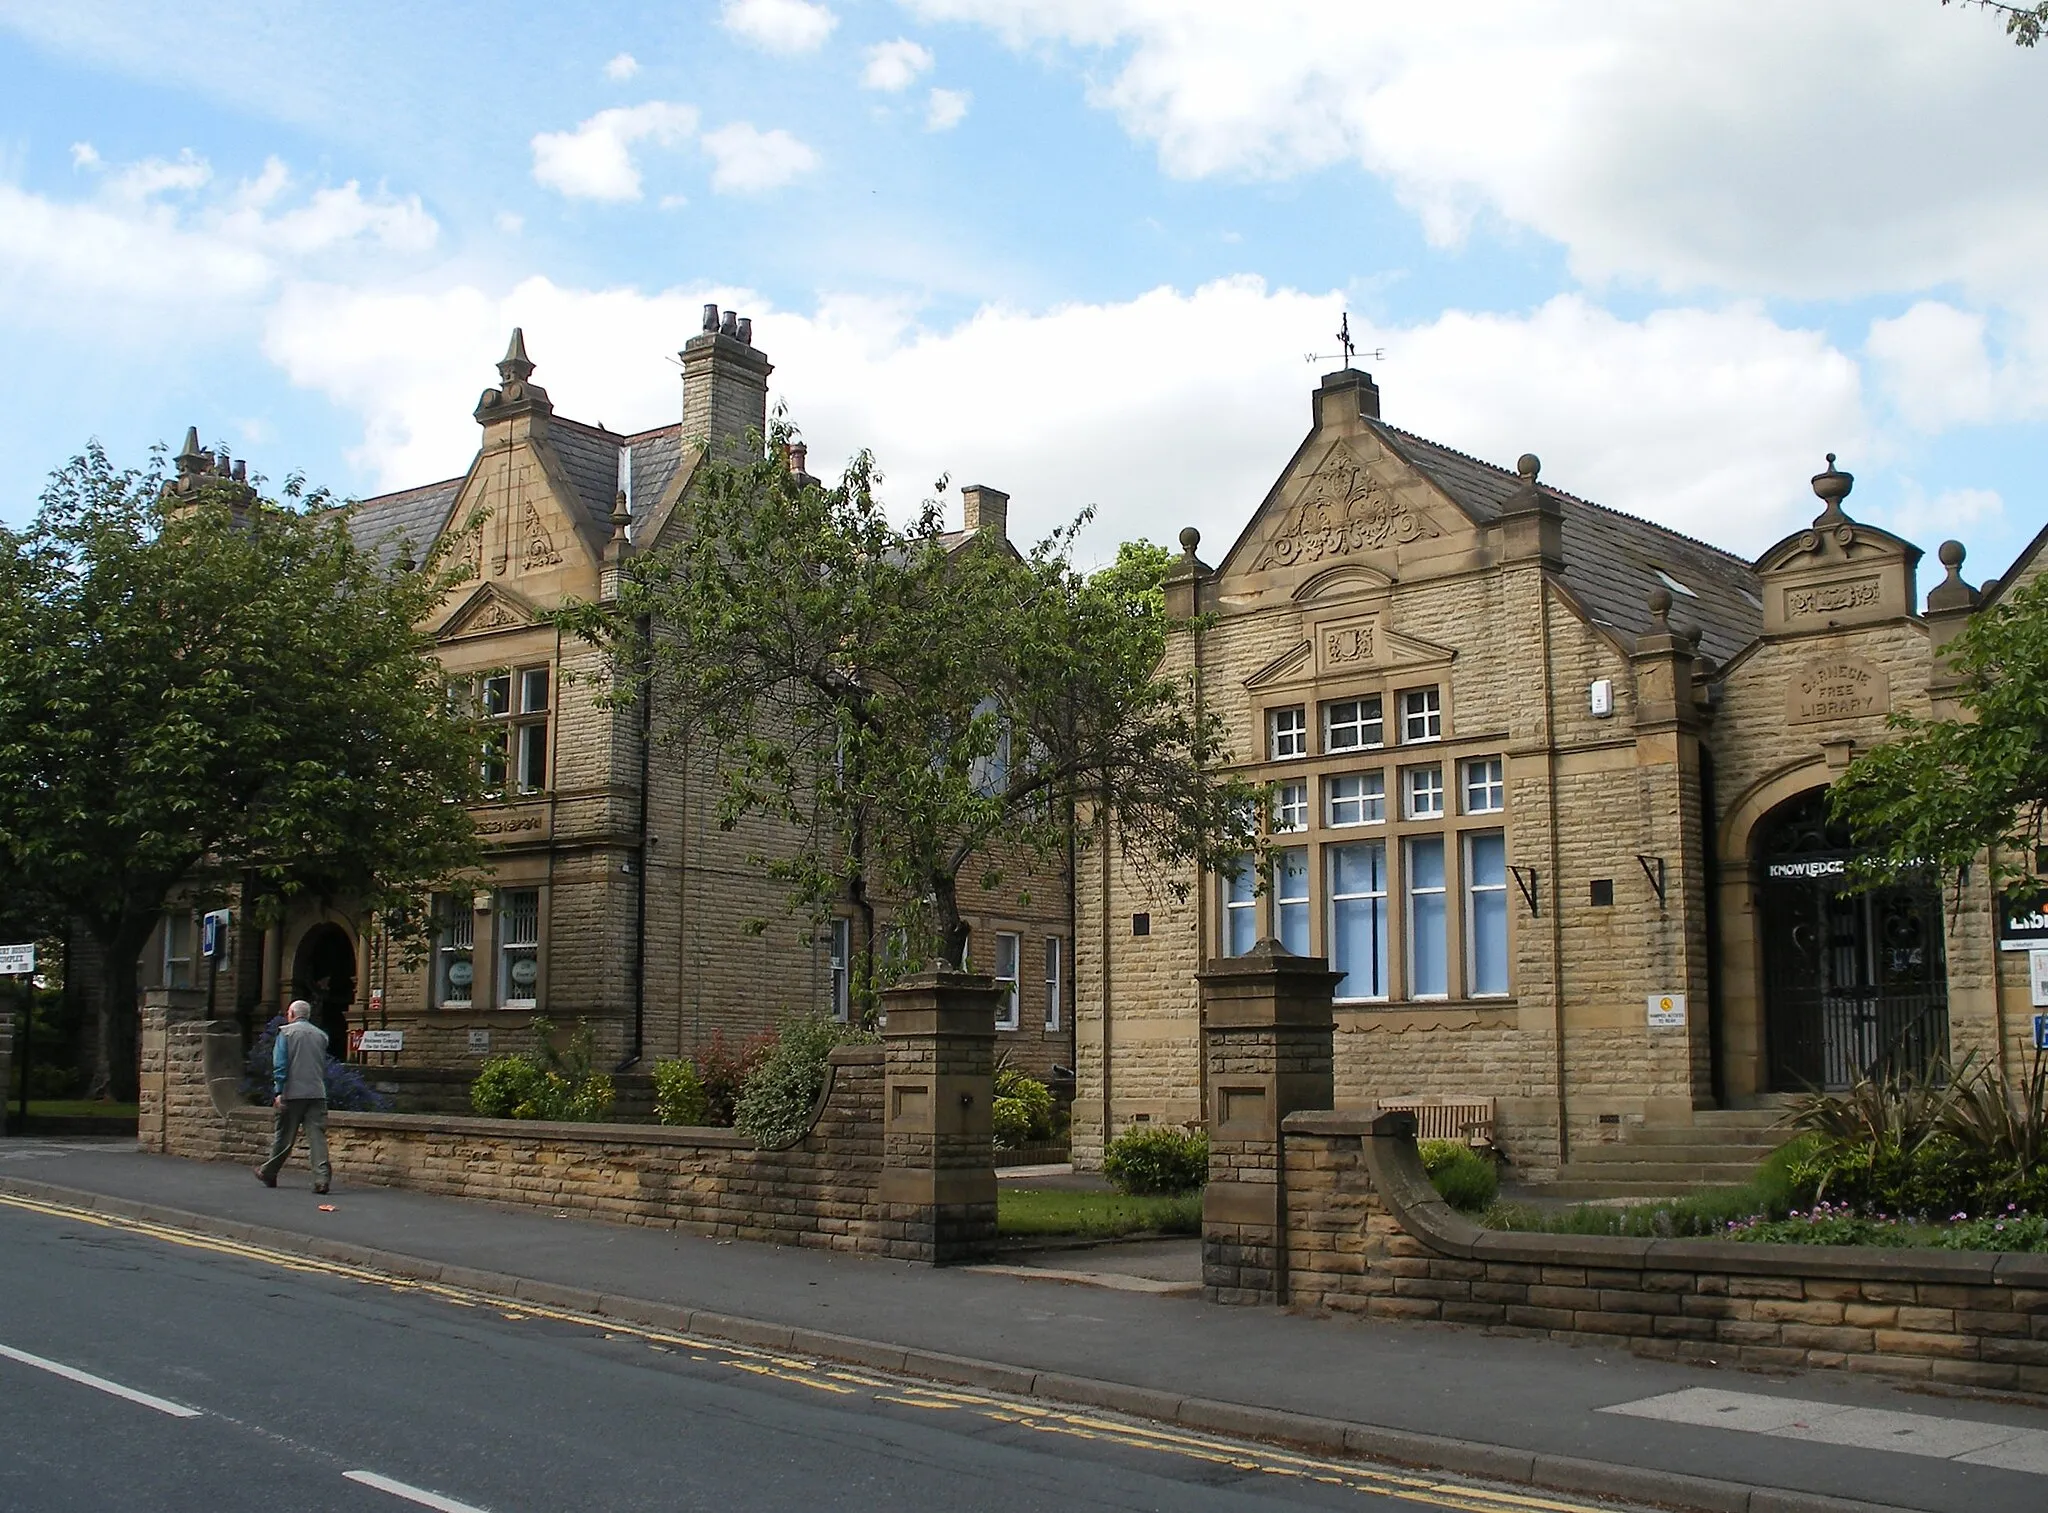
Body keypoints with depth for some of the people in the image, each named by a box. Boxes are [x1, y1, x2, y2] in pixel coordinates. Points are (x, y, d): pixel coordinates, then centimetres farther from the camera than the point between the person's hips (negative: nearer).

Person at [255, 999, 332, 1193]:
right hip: (317, 1093, 3)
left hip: (293, 1092, -2)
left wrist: (278, 1092, -10)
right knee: (317, 1136, -3)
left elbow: (280, 1064, -8)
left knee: (284, 1137, 10)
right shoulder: (321, 1035, 12)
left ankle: (268, 1173, 27)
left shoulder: (286, 1032, 0)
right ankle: (322, 1178, -14)